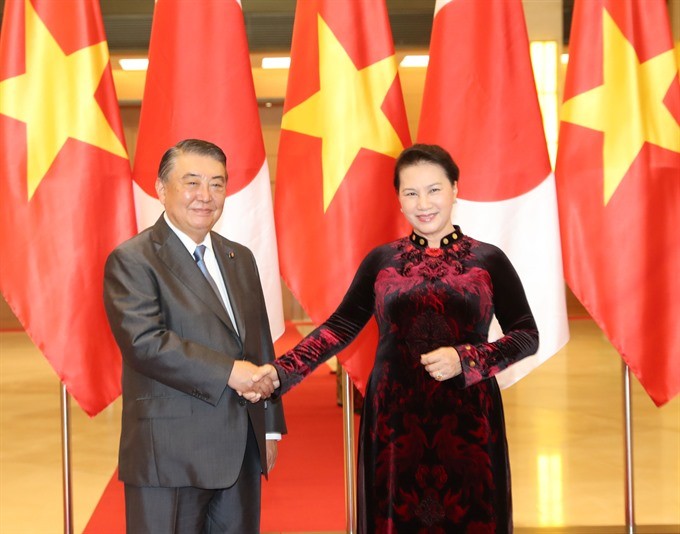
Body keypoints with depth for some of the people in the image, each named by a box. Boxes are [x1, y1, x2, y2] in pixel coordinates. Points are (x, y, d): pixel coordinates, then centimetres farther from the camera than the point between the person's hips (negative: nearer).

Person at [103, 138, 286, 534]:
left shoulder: (240, 259, 15)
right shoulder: (132, 260, -6)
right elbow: (145, 341, -19)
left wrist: (270, 426, 15)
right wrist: (229, 372, -21)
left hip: (242, 452, 6)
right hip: (170, 455, -6)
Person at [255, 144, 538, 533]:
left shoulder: (488, 260, 1)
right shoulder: (381, 260, 6)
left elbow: (527, 336, 0)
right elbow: (341, 326, 5)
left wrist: (466, 360, -15)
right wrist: (281, 371, -6)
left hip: (467, 420, -1)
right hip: (396, 419, 1)